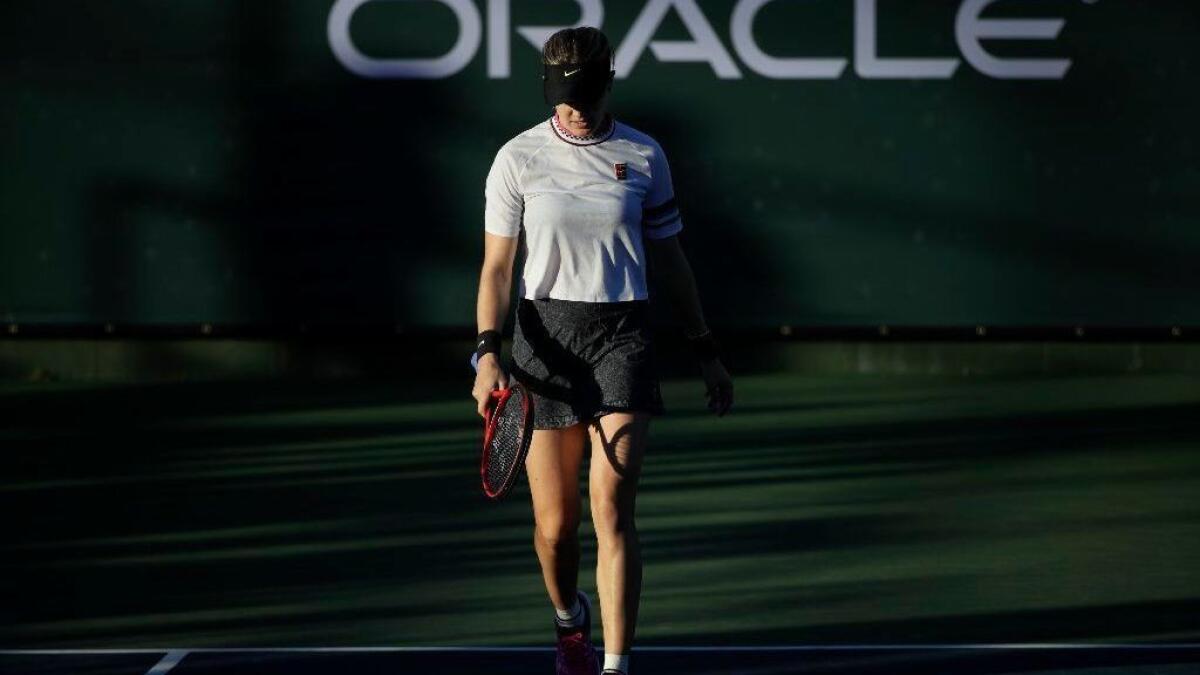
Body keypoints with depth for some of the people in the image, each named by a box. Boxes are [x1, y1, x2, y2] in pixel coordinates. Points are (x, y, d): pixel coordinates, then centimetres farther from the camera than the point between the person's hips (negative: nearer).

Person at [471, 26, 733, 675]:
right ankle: (569, 621, 36)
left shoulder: (643, 156, 5)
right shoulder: (518, 159, 1)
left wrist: (706, 352, 14)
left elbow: (670, 261, 13)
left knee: (612, 511, -13)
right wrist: (488, 353, -11)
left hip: (623, 336, 0)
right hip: (546, 336, 0)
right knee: (555, 524, 5)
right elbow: (496, 266, 2)